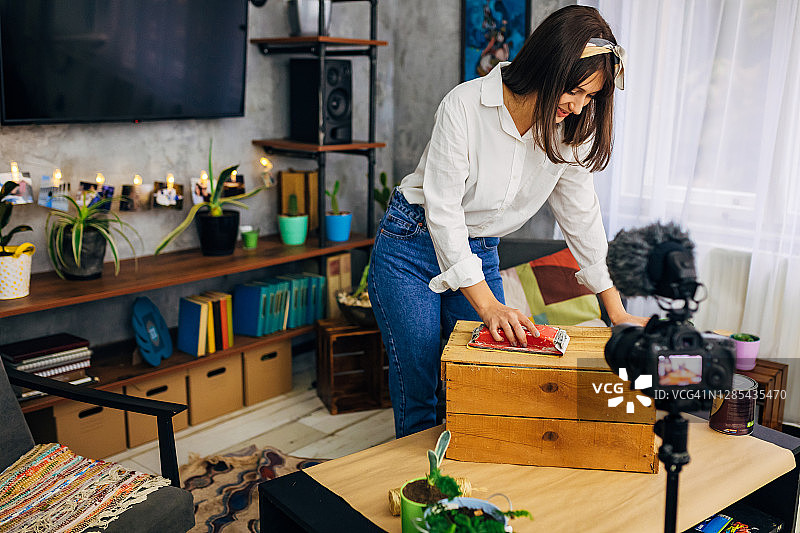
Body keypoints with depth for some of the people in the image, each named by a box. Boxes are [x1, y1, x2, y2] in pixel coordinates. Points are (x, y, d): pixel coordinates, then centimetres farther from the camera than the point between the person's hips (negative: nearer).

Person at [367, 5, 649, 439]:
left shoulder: (569, 130, -8)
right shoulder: (465, 106, -24)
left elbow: (581, 216, 1)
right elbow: (442, 210, -24)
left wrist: (617, 311, -1)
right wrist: (488, 305, -30)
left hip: (481, 255, 5)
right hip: (412, 248, -4)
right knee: (416, 391, -2)